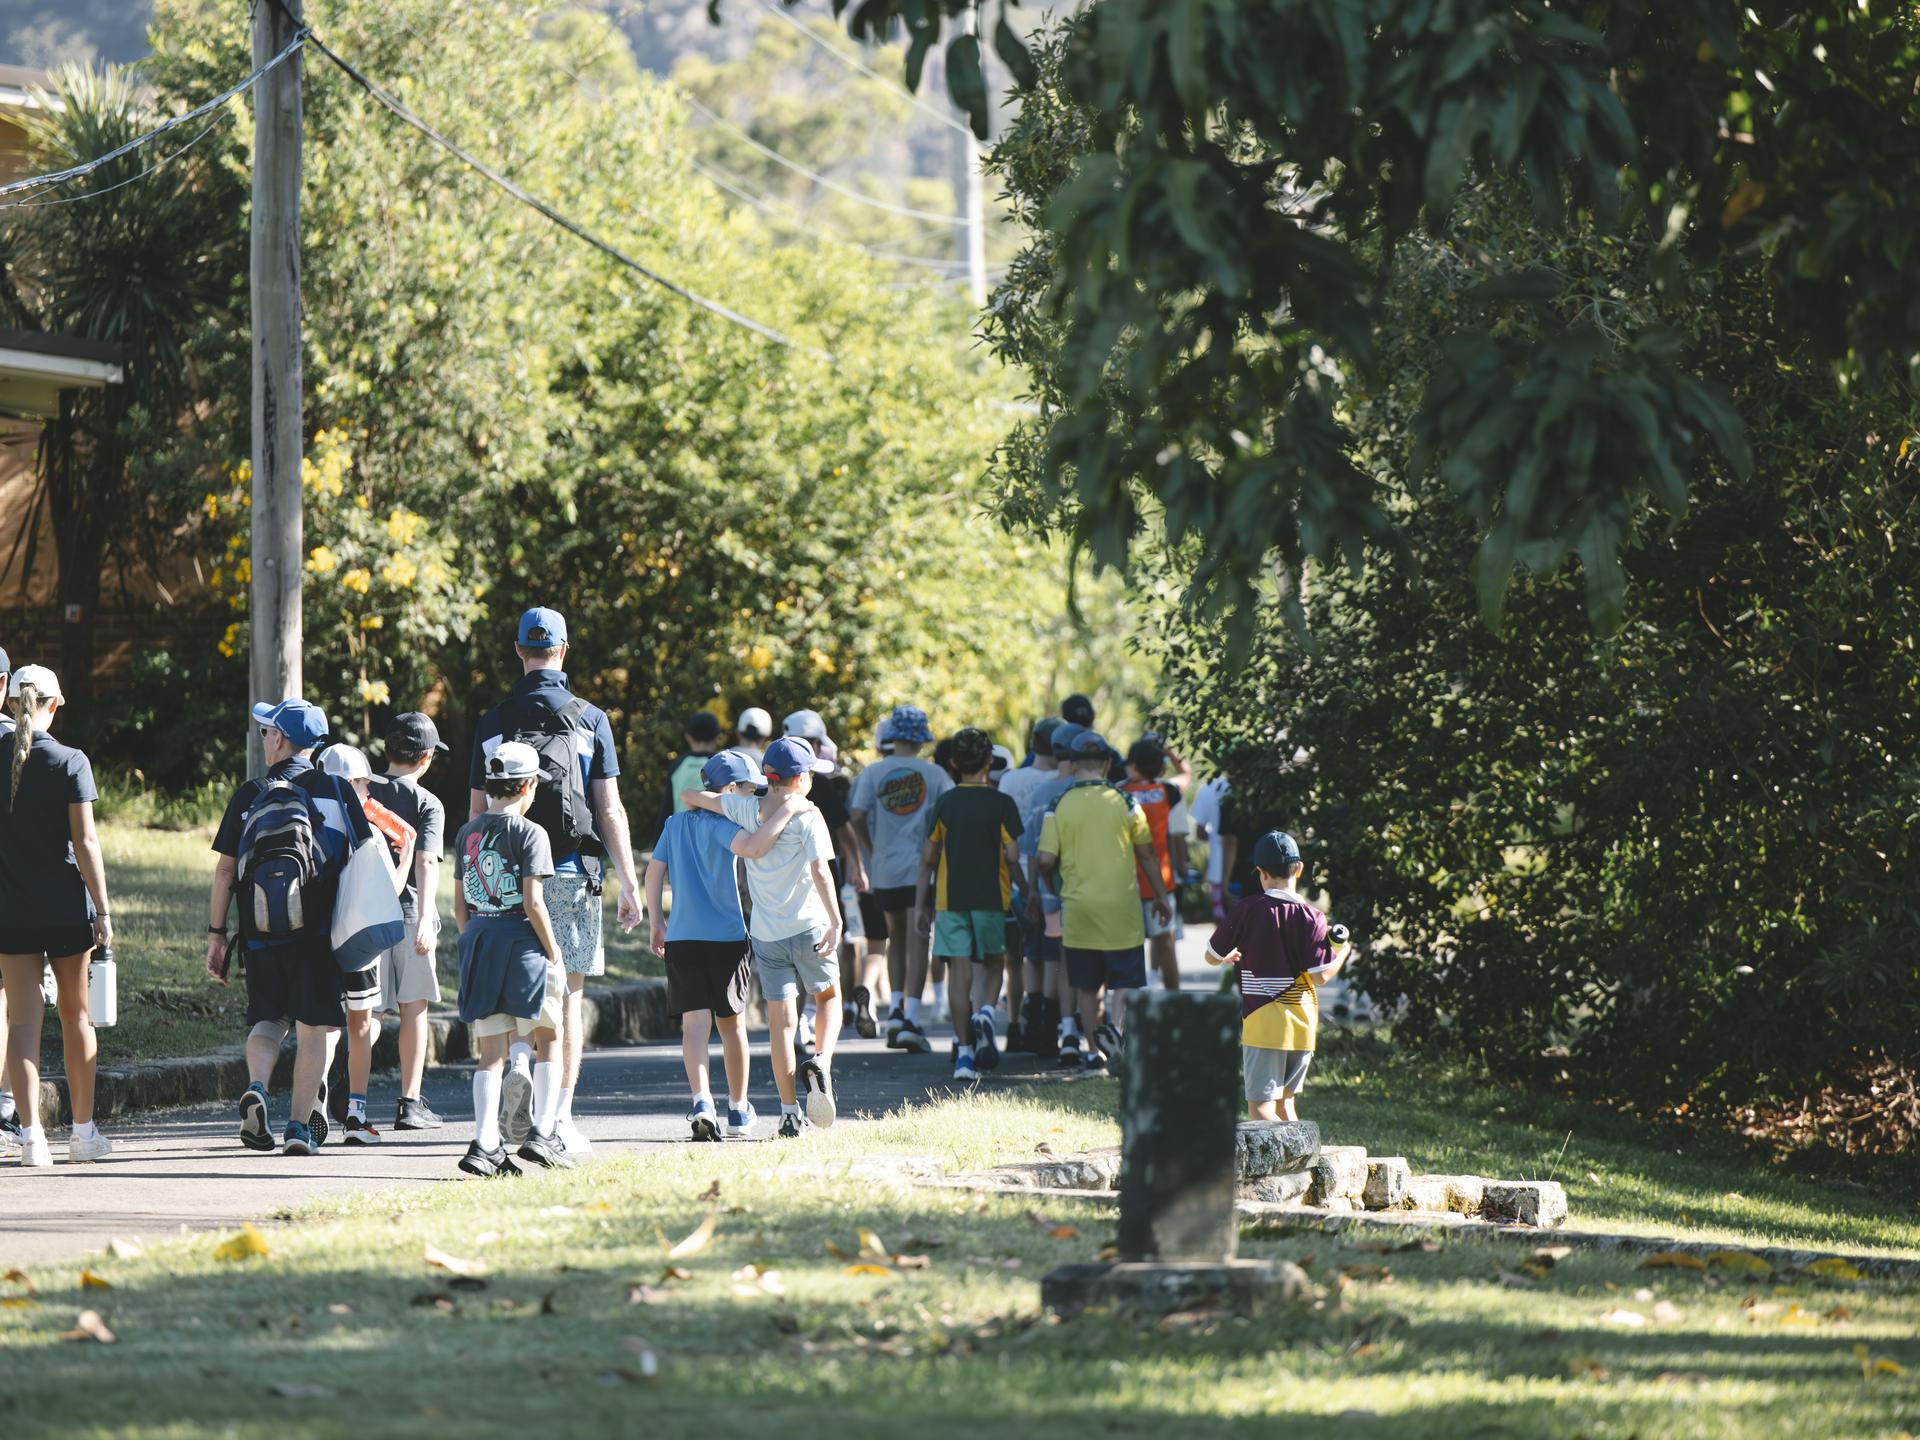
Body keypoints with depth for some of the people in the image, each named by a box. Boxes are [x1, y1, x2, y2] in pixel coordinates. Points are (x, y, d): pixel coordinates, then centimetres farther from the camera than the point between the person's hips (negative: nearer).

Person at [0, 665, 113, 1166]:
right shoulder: (70, 762, -8)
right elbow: (85, 841, -11)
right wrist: (102, 909, -8)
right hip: (65, 907, -1)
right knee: (76, 1016, 12)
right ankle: (83, 1133, 19)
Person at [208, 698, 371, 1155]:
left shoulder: (250, 796, 4)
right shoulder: (337, 792, 5)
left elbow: (225, 870, 2)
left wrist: (216, 934, 7)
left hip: (261, 934, 1)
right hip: (318, 932, -1)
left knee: (267, 1019, 16)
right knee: (314, 1027, 5)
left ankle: (256, 1088, -10)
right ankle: (301, 1125, -2)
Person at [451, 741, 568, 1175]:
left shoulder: (467, 834, 10)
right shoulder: (530, 833, -9)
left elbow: (459, 904, 13)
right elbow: (533, 902, -13)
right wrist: (555, 956, -6)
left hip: (478, 944, 5)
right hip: (521, 943, -5)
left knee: (490, 1053, 6)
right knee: (548, 1041, 11)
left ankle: (485, 1145, -5)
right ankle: (542, 1134, 2)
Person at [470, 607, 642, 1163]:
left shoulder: (492, 724, 4)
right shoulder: (589, 720, -1)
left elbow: (476, 813, 4)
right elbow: (610, 810, -4)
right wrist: (629, 883, 0)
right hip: (573, 872, -1)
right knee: (567, 995, 4)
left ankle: (520, 1061, -16)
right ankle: (560, 1122, 3)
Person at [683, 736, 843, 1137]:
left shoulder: (746, 809, 2)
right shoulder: (806, 816, -9)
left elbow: (691, 795, 10)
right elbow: (820, 870, -18)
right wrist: (835, 922, -18)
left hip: (766, 934, 3)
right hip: (808, 928, -3)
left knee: (780, 1021, 3)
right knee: (829, 998, 19)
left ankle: (790, 1114, 0)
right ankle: (821, 1063, -8)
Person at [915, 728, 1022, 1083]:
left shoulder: (944, 804, 2)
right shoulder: (1001, 804, -5)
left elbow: (928, 857, 5)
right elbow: (1012, 855, -9)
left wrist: (920, 905, 12)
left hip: (950, 898, 1)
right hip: (991, 898, -1)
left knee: (959, 972, 1)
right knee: (992, 963, 18)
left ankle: (964, 1052, -4)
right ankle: (985, 1012, -12)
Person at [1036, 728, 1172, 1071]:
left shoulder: (1060, 806, -4)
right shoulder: (1124, 802, -4)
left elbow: (1046, 860, -6)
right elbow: (1146, 854, 4)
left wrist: (1050, 876, 18)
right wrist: (1161, 896, 15)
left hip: (1078, 907, 1)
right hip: (1121, 905, -1)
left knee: (1086, 985, 10)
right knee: (1126, 978, 7)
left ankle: (1093, 1051, 11)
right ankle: (1113, 1023, -19)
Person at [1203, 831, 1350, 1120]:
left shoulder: (1246, 909, -6)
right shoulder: (1311, 917, -5)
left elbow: (1212, 956, 4)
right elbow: (1321, 976, -8)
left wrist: (1232, 956, 28)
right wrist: (1342, 952, 11)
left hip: (1263, 1022, -3)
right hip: (1302, 1026, 3)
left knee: (1261, 1106, -9)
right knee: (1285, 1101, 19)